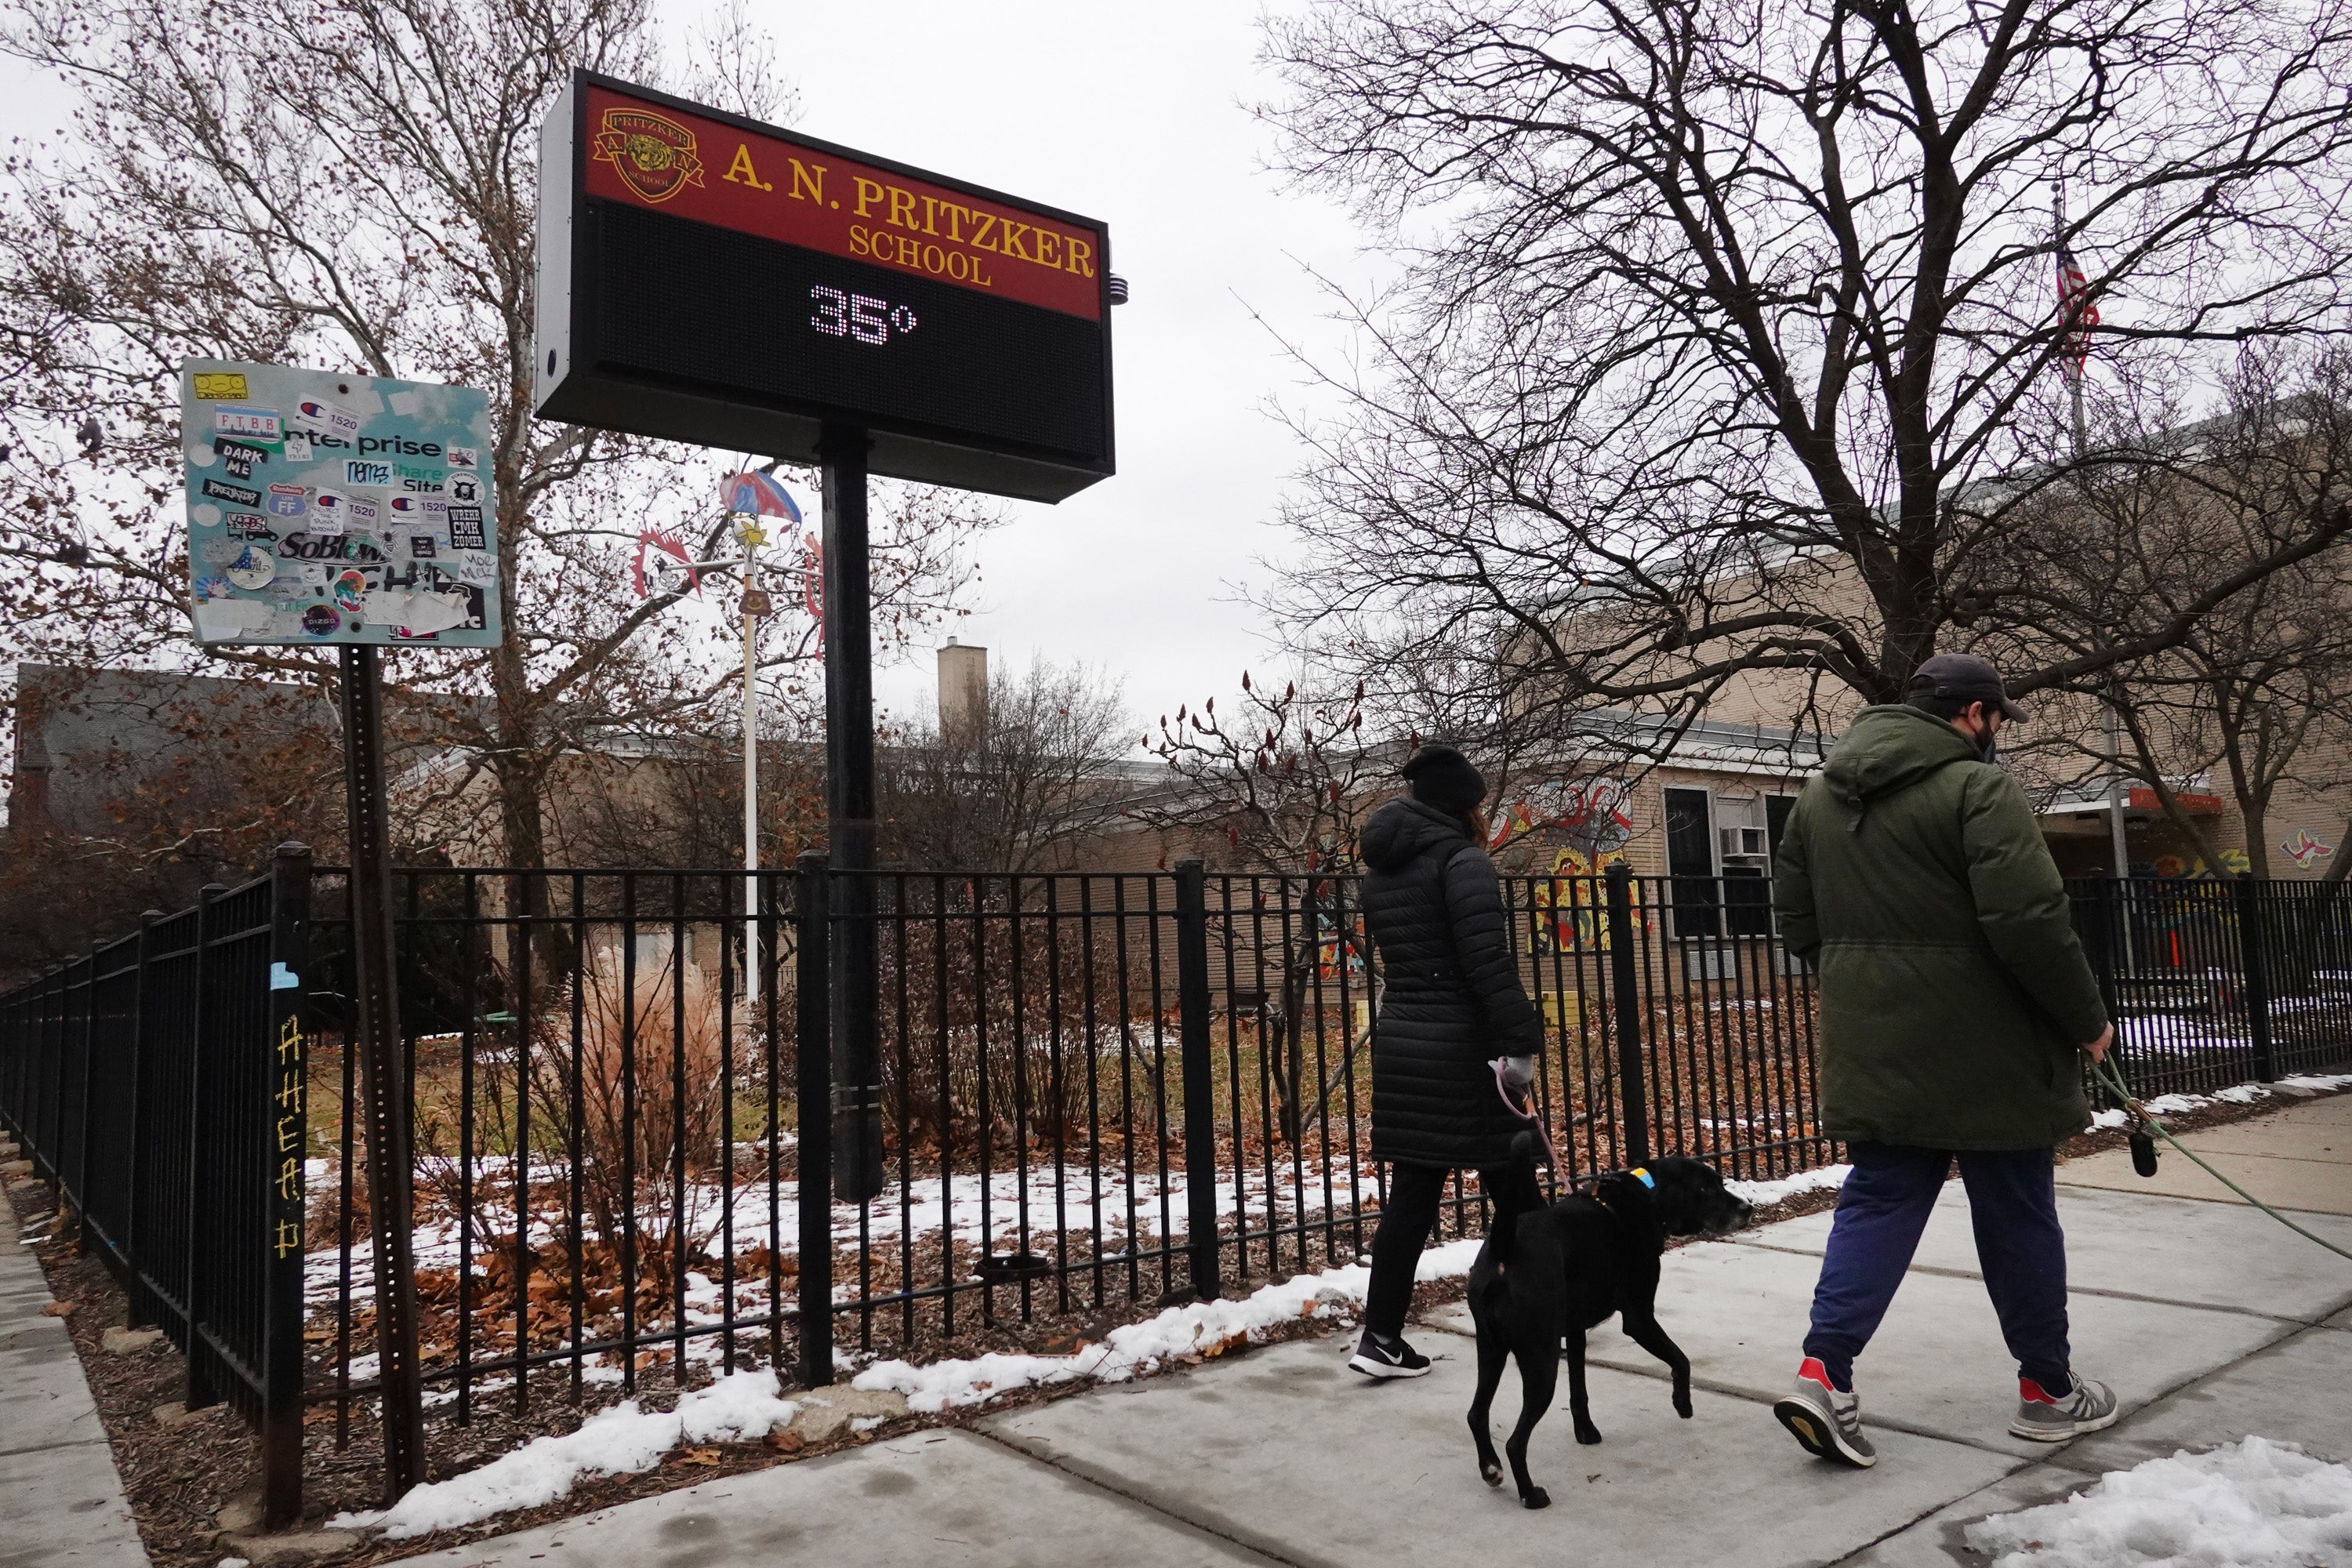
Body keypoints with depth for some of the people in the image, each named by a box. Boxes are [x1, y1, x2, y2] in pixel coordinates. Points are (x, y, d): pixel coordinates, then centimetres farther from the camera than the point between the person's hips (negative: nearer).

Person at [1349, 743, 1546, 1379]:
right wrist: (1522, 1043, -19)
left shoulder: (1383, 869, 12)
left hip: (1401, 1045, 7)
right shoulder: (1463, 861, -12)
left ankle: (1381, 1336, 7)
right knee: (1512, 1187, 9)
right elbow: (1488, 963, -20)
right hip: (1461, 1049, -7)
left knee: (1412, 1193, 8)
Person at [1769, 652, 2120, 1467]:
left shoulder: (1820, 796, 9)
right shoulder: (1978, 788, -13)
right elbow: (2030, 921, -20)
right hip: (1981, 1053, -6)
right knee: (2016, 1213, 10)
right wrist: (2086, 1017, -7)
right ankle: (2048, 1388, 26)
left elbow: (1796, 924, 12)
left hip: (1872, 1051, 6)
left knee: (1877, 1201, 10)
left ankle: (1825, 1371, -1)